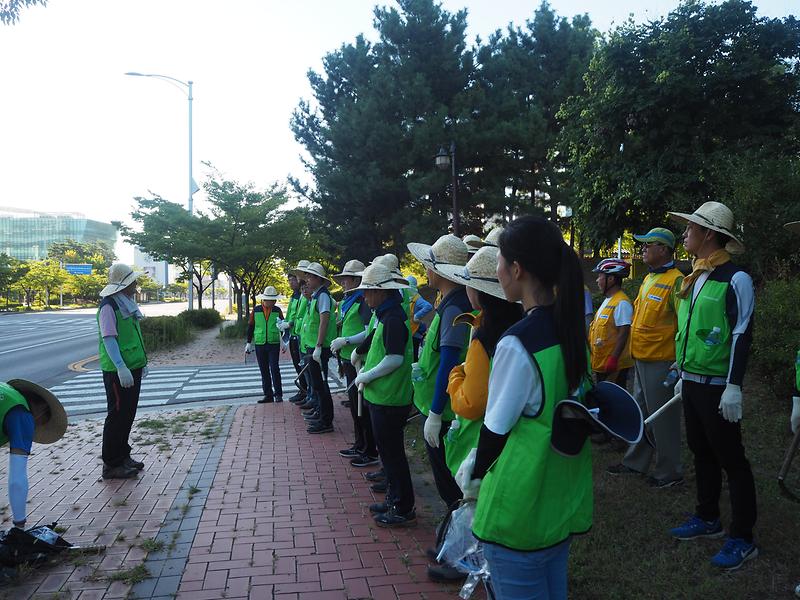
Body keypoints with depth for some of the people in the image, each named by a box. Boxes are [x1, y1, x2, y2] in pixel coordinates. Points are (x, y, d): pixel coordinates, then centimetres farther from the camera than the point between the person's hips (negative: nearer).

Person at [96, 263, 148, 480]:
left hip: (132, 368, 9)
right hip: (119, 371, -9)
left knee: (128, 414, 16)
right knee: (118, 415, -3)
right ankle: (111, 464, 6)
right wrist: (121, 367, -28)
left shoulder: (127, 304, 16)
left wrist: (142, 361, 24)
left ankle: (122, 456, 27)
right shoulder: (108, 306, -14)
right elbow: (109, 338, -22)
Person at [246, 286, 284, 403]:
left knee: (274, 369, -8)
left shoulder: (277, 310, 2)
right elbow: (250, 326, 8)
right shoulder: (256, 310, 3)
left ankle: (278, 394, 1)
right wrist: (249, 343, 7)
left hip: (274, 344, -2)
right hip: (260, 345, 2)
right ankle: (268, 395, 14)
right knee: (264, 371, 6)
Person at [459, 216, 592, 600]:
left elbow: (496, 429, -16)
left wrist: (474, 477, 3)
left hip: (521, 508, -8)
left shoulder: (517, 343, -23)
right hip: (565, 499, 8)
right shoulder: (572, 328, 1)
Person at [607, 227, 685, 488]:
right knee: (641, 414, 18)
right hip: (641, 359, 9)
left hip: (660, 362, -9)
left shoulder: (675, 281, -16)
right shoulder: (648, 278, 12)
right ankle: (636, 462, 31)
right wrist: (636, 353, 19)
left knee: (663, 418, 3)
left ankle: (669, 472, 17)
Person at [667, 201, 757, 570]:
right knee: (702, 452, 16)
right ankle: (707, 519, 31)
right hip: (692, 383, 8)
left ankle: (742, 539, 11)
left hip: (717, 386, -8)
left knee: (730, 459, 1)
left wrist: (733, 387, -19)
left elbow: (742, 336, -16)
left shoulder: (735, 280, -13)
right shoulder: (694, 280, 12)